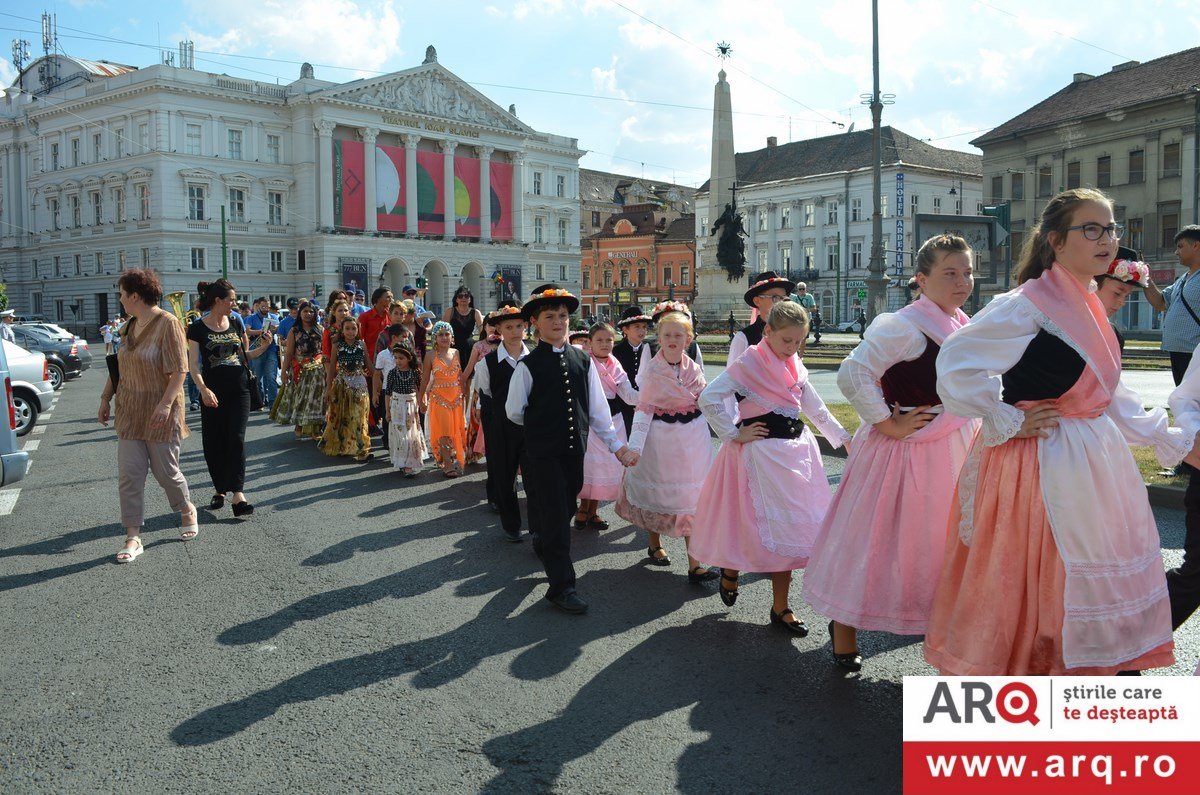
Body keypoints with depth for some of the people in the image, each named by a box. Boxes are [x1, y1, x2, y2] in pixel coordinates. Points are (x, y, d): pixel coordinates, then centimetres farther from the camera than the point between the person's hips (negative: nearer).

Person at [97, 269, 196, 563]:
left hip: (159, 413, -6)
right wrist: (106, 398, 13)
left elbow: (179, 370, -18)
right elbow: (118, 366, 18)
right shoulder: (131, 326, 10)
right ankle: (133, 538, 6)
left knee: (166, 472, 5)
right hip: (130, 411, 6)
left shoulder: (167, 323, -13)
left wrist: (165, 404, -26)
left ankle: (187, 511, 34)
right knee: (129, 475, 0)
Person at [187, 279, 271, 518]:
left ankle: (237, 493, -13)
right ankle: (219, 490, 20)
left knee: (236, 438, -7)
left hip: (239, 389, 2)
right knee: (213, 442, 4)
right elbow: (193, 364, -6)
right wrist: (203, 389, -20)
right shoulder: (198, 327, -2)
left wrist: (262, 347, 0)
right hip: (213, 391, -2)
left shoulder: (236, 323, 9)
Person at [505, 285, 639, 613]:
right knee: (555, 516, -3)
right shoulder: (528, 366, -8)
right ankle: (562, 585, 6)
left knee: (564, 510, 15)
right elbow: (514, 411, 0)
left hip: (575, 450, 5)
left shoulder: (583, 361, 4)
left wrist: (616, 444, 7)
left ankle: (545, 547, 45)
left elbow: (597, 408, 7)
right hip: (542, 452, -4)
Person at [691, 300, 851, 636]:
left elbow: (816, 408, 20)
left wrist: (844, 438, 16)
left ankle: (780, 607, 14)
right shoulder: (748, 363, -10)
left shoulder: (795, 366, 12)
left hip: (797, 449, 7)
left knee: (788, 528, 6)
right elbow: (708, 399, -17)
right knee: (772, 525, -6)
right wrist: (734, 436, -15)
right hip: (763, 451, -7)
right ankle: (731, 570, 23)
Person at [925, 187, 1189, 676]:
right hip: (1044, 465, -9)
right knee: (1035, 583, 1)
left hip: (1092, 460, 9)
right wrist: (1008, 424, -19)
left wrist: (1173, 442, 19)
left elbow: (1109, 397, 19)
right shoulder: (1029, 306, -17)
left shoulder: (1085, 308, 12)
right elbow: (956, 362, -25)